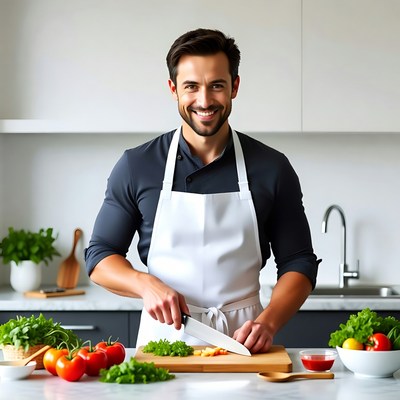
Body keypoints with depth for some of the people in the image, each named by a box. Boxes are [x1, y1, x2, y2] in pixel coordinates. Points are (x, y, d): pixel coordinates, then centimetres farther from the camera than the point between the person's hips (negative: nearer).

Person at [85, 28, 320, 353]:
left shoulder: (272, 168, 4)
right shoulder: (136, 167, 4)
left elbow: (298, 264, 8)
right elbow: (100, 256, 9)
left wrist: (267, 323, -10)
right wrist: (146, 285, -11)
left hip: (242, 341, 1)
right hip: (163, 337, 0)